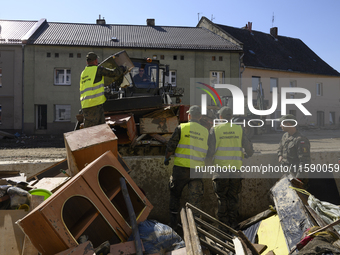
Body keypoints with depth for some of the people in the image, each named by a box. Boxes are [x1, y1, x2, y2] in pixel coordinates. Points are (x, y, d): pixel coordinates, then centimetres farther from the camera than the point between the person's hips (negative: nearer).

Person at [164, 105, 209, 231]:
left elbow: (171, 146, -3)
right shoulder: (205, 132, 6)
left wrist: (167, 158, 13)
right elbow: (208, 152, 11)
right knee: (195, 199, 7)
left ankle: (173, 224, 22)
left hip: (181, 167, -2)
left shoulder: (181, 128, -4)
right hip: (197, 170, 2)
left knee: (175, 195, 15)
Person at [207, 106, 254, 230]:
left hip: (221, 168, -2)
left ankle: (223, 225, 9)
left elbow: (211, 150, -6)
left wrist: (208, 163, 11)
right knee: (233, 197, 11)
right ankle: (233, 224, 16)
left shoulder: (215, 129, -2)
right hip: (236, 168, 2)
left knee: (222, 198, 6)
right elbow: (249, 149, 6)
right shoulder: (239, 129, 5)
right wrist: (248, 155, 28)